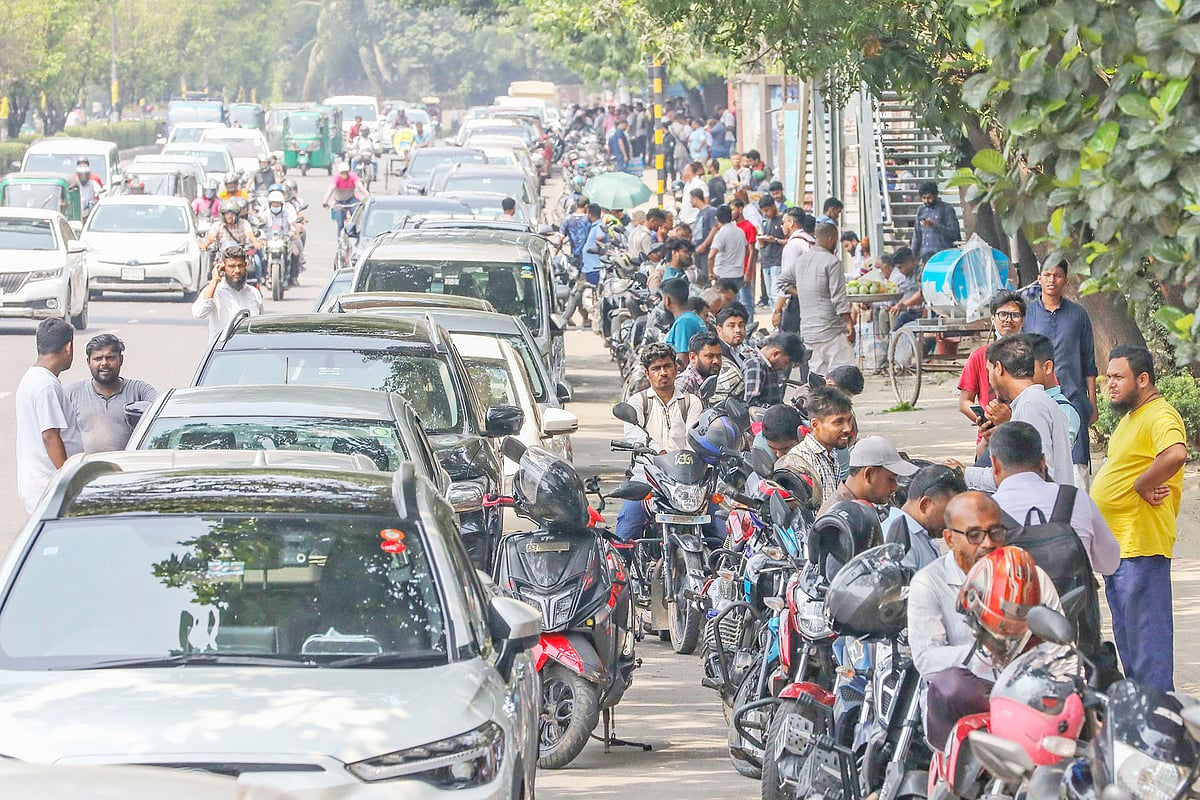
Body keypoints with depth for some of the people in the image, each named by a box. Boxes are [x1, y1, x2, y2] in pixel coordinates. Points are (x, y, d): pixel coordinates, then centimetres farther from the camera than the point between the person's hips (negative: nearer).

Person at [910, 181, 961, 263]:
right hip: (925, 256, 5)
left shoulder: (946, 209, 0)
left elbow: (954, 233, -7)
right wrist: (912, 256, 15)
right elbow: (917, 235, 21)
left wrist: (935, 225, -18)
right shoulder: (921, 210, 16)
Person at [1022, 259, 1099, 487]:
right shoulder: (1027, 314, 8)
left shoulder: (1078, 315, 8)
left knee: (1077, 464, -7)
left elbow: (1089, 363, 11)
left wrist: (1092, 403, 6)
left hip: (1073, 398, 0)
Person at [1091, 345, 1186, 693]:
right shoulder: (1130, 417, 17)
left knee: (1146, 633, -8)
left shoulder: (1160, 416, -16)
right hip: (1117, 544, 11)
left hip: (1141, 546, -11)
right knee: (1126, 632, 17)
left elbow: (1175, 455, -35)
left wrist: (1142, 485, -23)